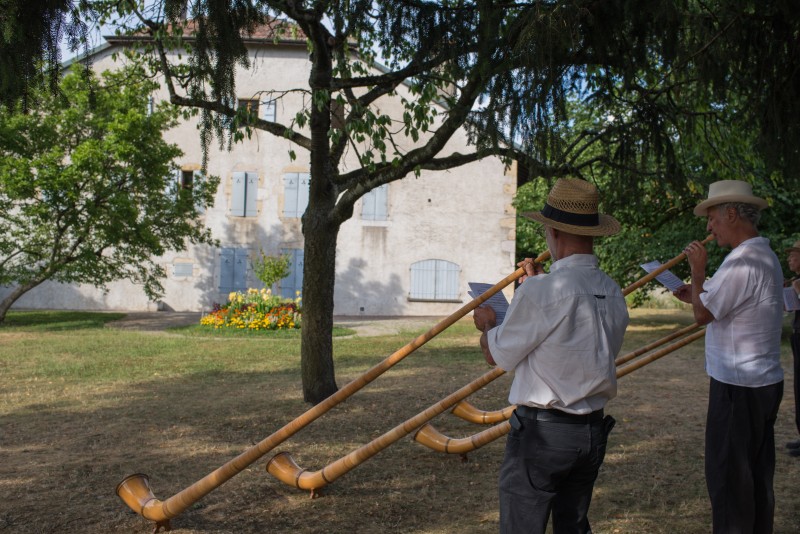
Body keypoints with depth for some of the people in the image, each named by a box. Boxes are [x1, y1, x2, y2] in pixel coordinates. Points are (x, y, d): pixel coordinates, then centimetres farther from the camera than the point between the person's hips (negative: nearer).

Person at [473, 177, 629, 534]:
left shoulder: (541, 291, -19)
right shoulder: (612, 292, 2)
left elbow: (497, 355, -8)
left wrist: (486, 324, 13)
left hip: (542, 433, -7)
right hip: (593, 431, 7)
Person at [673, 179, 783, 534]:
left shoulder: (742, 262, -22)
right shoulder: (765, 255, 12)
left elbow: (703, 315, -16)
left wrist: (697, 271, -5)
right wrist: (697, 296, 14)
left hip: (738, 387, -10)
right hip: (764, 382, 10)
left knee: (728, 475, 1)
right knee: (756, 474, 18)